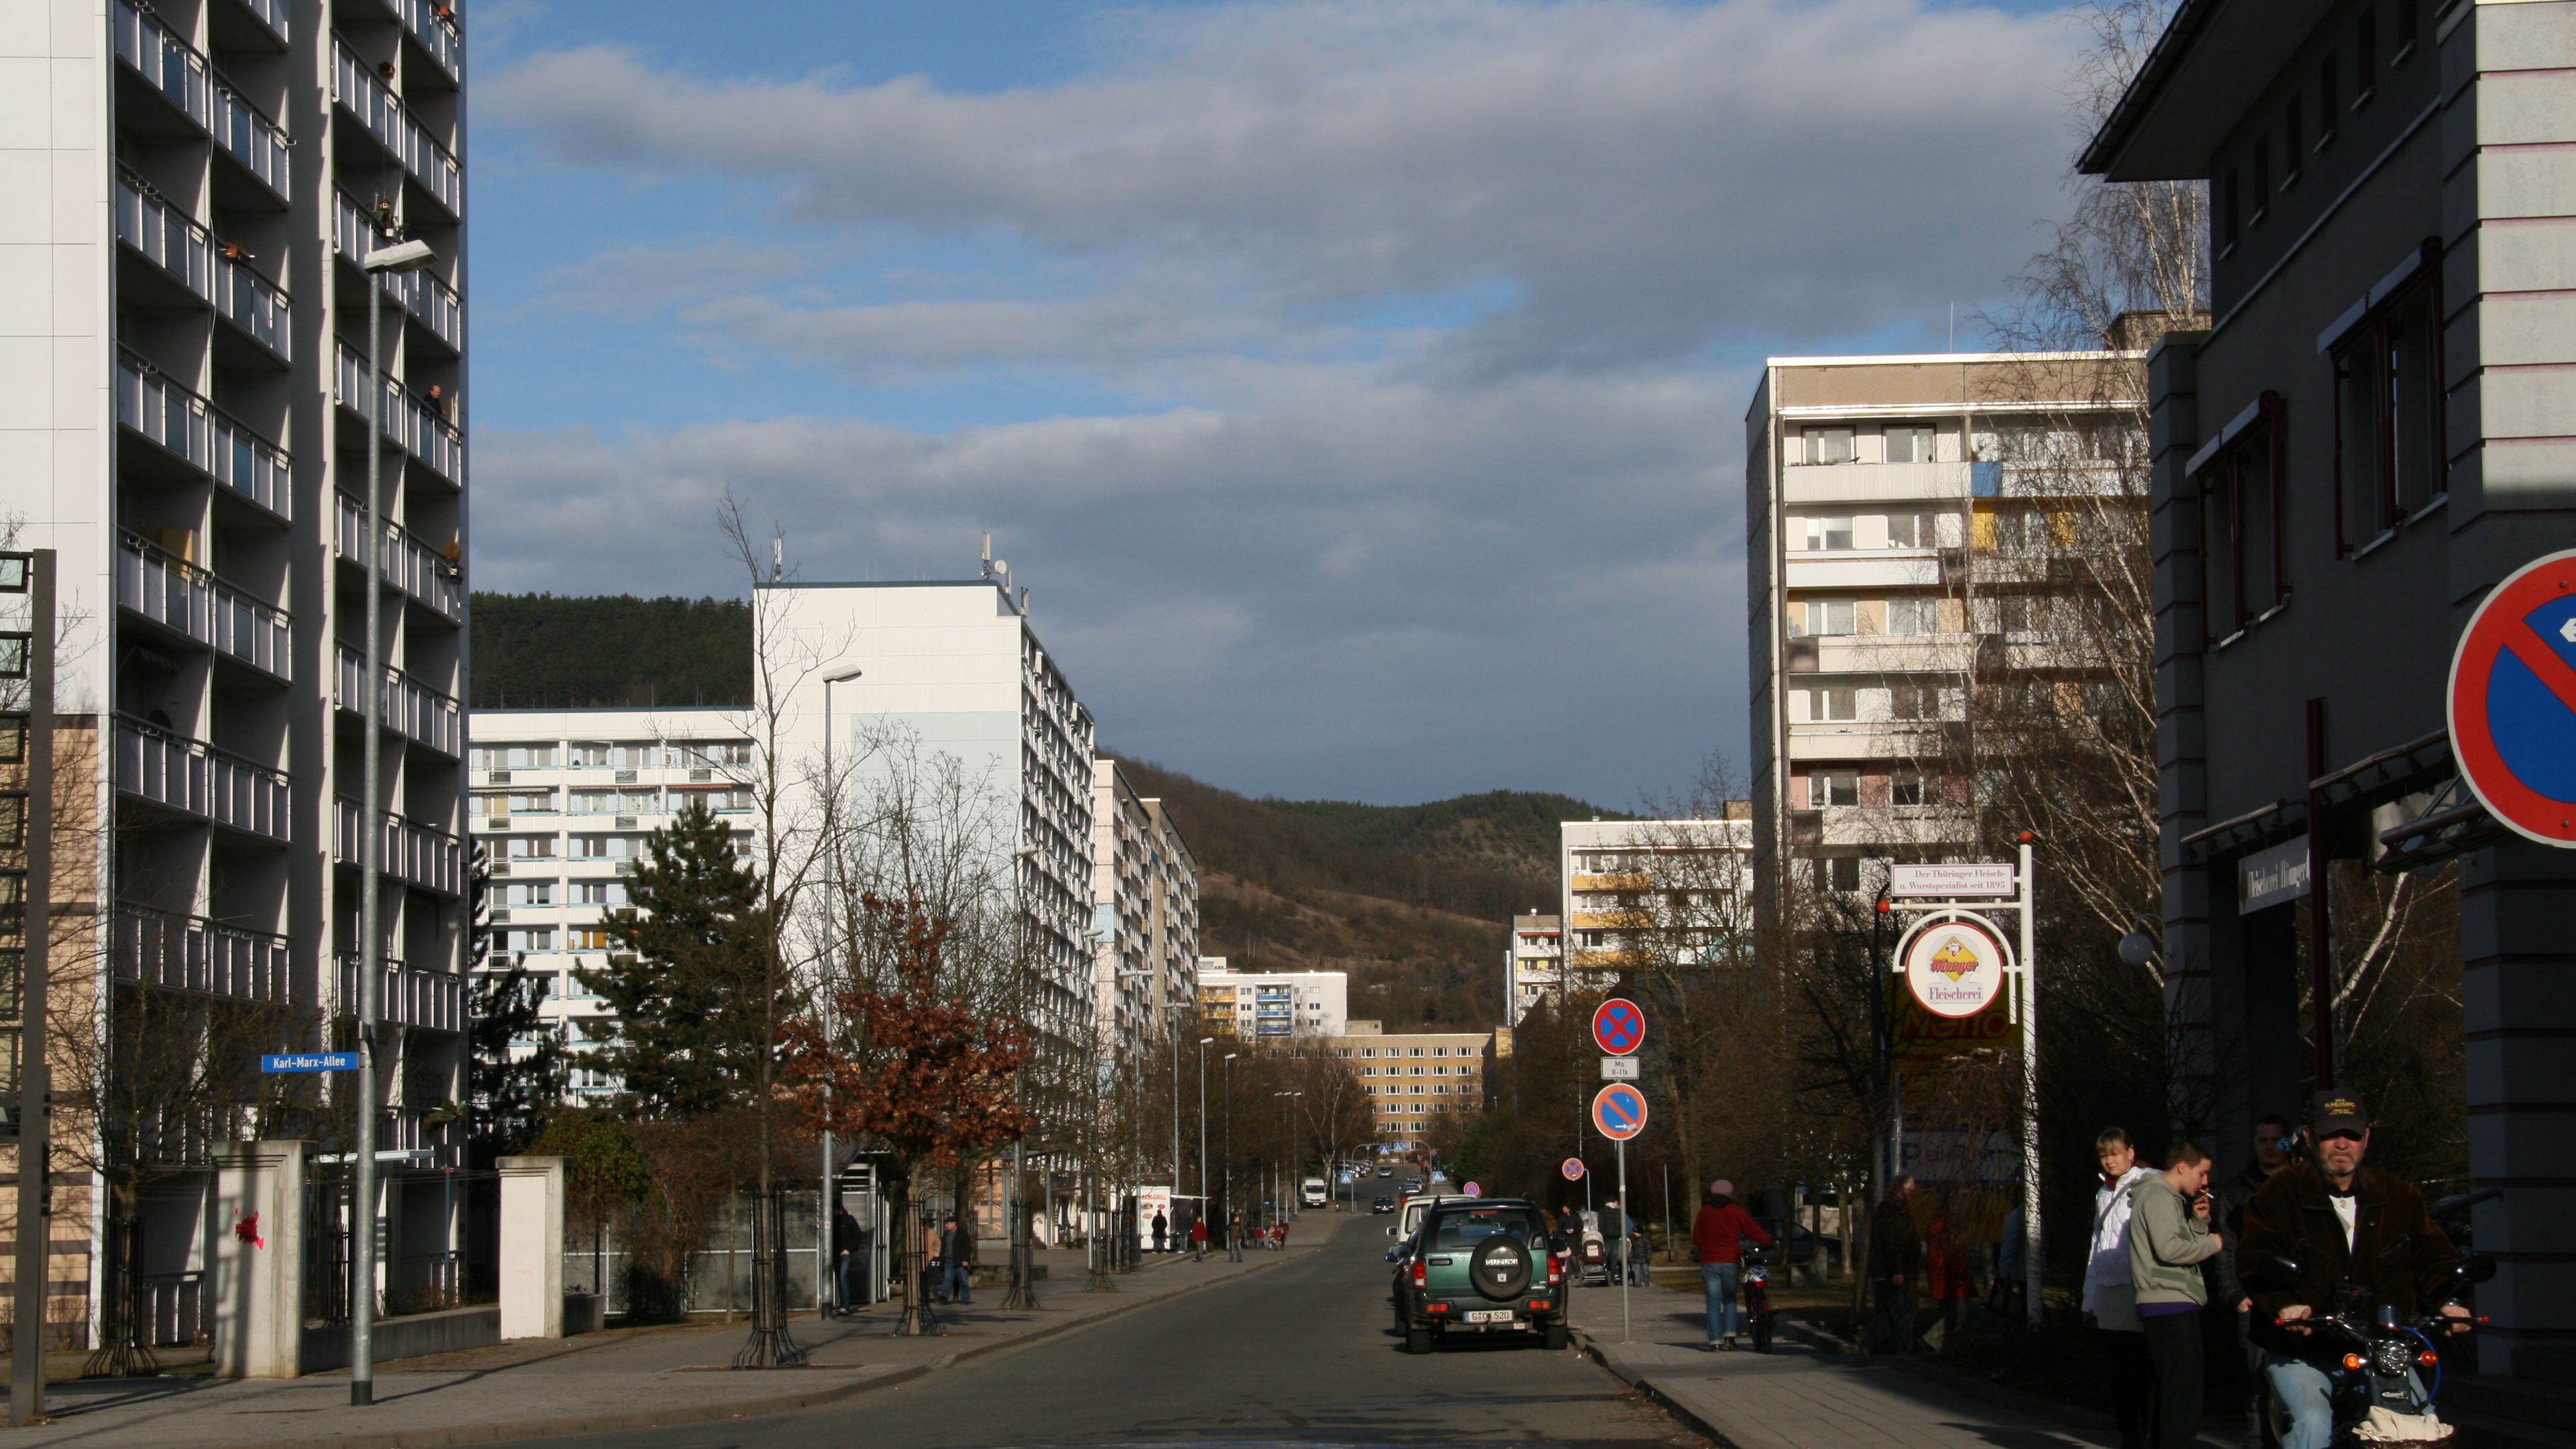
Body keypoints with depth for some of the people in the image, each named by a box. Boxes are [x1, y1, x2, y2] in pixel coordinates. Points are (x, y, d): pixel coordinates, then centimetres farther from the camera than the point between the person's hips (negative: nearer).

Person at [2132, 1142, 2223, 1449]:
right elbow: (2169, 1249, -22)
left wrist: (2199, 1221, 10)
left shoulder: (2170, 1199, 23)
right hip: (2171, 1307, -11)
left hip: (2171, 1307, 11)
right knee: (2184, 1398, -15)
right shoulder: (2158, 1197, -10)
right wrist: (2212, 1243, -9)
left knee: (2171, 1395, 15)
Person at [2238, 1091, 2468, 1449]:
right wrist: (2284, 1305, -29)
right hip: (2300, 1352, -4)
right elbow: (2256, 1261, -10)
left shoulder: (2398, 1195, 11)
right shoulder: (2281, 1193, -1)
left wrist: (2448, 1300, -10)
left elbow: (2432, 1255, 10)